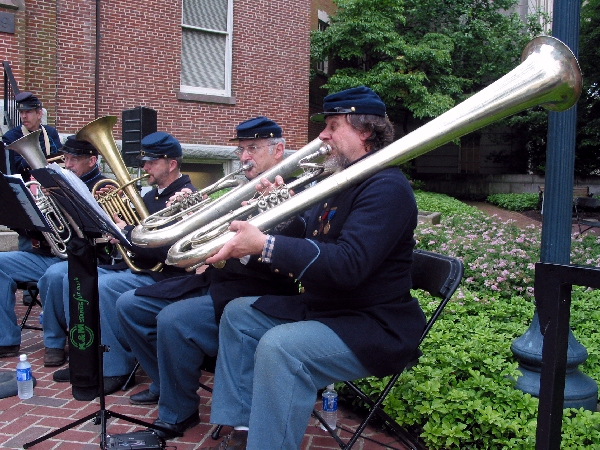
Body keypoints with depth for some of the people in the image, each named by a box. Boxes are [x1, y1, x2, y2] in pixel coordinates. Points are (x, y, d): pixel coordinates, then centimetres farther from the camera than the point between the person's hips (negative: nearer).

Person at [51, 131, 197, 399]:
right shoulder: (152, 196, 17)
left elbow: (168, 250, -25)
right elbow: (139, 231, 16)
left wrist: (126, 233, -16)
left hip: (163, 276, -10)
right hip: (134, 267, 10)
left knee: (102, 287, -29)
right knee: (74, 279, 2)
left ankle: (116, 369, -14)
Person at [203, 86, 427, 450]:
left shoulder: (386, 187, -20)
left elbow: (348, 264, -32)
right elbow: (311, 235, 16)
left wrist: (265, 245, -34)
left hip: (372, 325, -11)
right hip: (322, 306, 11)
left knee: (278, 347, -34)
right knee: (238, 314, 13)